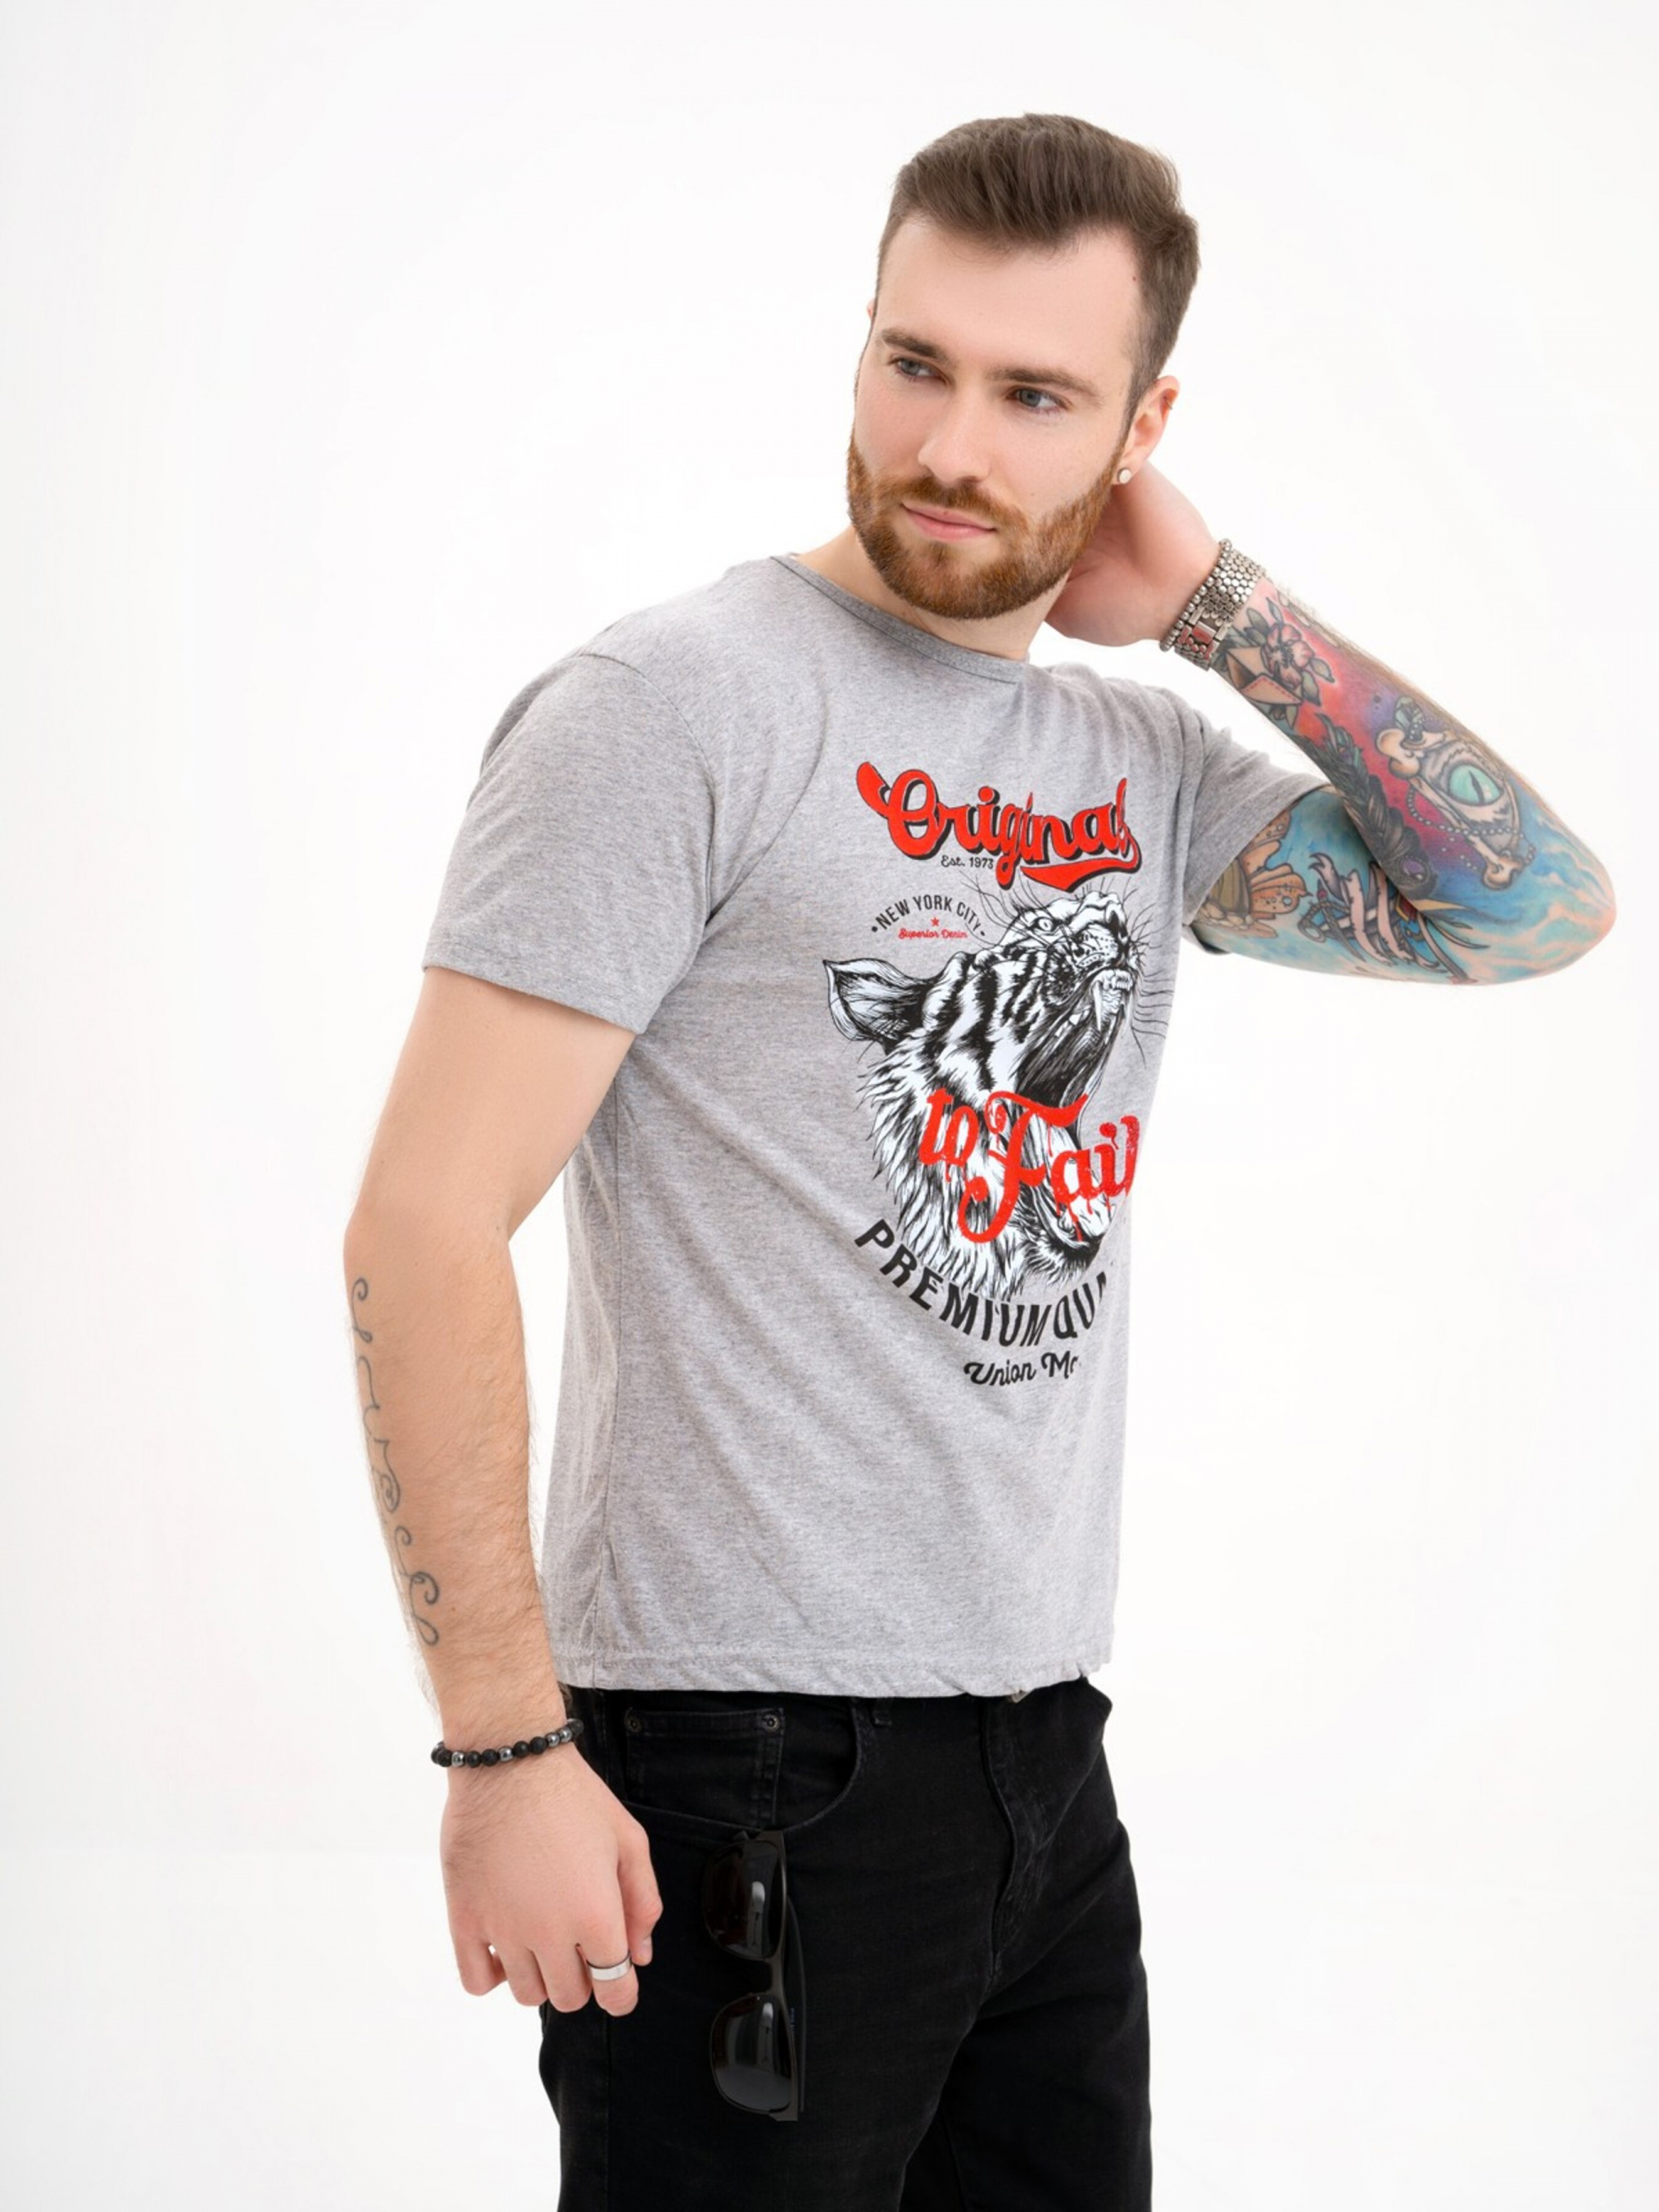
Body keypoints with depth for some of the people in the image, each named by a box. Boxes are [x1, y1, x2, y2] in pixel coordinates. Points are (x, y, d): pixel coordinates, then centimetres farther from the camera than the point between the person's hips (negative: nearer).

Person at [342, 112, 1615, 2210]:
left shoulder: (1142, 753, 10)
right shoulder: (680, 703, -10)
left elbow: (1535, 908, 4)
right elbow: (422, 1231, -14)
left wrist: (1214, 603, 0)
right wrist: (505, 1747, -18)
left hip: (1045, 1757, 7)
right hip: (750, 1771, -6)